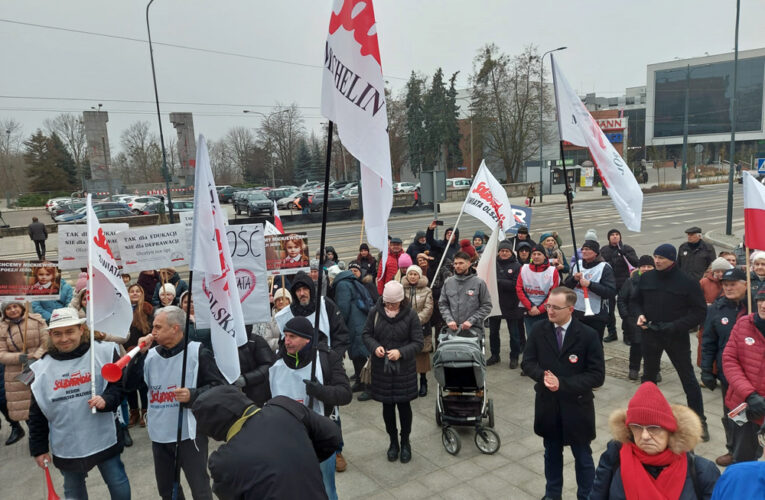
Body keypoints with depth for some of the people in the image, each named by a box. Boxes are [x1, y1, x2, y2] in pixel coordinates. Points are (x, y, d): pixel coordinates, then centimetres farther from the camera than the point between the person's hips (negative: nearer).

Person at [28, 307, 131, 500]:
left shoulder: (103, 353, -10)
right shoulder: (42, 368, 0)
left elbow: (120, 385, -4)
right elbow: (37, 414, 6)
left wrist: (107, 399, -24)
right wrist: (39, 448, 6)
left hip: (103, 439, -2)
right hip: (66, 446, 3)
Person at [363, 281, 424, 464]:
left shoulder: (410, 314, -12)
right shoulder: (375, 312, -7)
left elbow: (418, 343, -8)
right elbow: (366, 334, 4)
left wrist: (401, 352, -24)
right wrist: (375, 347, -16)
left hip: (404, 369, -2)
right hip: (381, 368, 2)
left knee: (404, 405, 9)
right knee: (387, 406, 13)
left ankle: (405, 443, 31)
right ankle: (393, 442, 33)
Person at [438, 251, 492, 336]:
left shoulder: (479, 282, 0)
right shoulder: (448, 282, 9)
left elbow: (487, 306, 1)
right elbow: (442, 304, 13)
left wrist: (471, 321, -8)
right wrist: (449, 319, -3)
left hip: (473, 329, -2)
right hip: (452, 328, 3)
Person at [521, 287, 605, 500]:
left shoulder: (588, 335, -15)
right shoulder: (538, 329, -6)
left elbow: (597, 375, -15)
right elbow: (527, 362, -1)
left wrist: (563, 384, -24)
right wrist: (543, 376, -23)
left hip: (576, 405, -3)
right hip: (547, 403, 3)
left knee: (582, 456, 15)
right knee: (552, 453, 21)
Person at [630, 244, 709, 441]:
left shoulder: (687, 281, -12)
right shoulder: (646, 278, -1)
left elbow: (700, 311, -10)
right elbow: (635, 301, 12)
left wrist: (677, 326, -21)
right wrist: (639, 314, -8)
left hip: (676, 336, -4)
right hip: (651, 334, 4)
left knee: (688, 379, 4)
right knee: (648, 376, 18)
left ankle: (700, 420, 17)